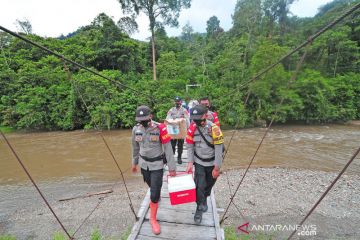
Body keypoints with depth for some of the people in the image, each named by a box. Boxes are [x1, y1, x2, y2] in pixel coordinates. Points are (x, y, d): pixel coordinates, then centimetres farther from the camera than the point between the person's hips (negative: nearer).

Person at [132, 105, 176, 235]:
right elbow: (135, 148, 8)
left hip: (157, 165, -4)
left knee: (154, 193, -1)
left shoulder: (160, 128, -22)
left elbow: (168, 149, -17)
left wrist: (172, 167, -14)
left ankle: (153, 218, 24)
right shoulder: (136, 129, -8)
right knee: (152, 187, 23)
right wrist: (134, 163, 17)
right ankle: (156, 197, 57)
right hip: (144, 164, 4)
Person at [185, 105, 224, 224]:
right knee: (199, 186, -3)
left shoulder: (214, 128, -23)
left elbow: (219, 149, -18)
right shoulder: (192, 128, -12)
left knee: (209, 184, 18)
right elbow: (190, 147, -3)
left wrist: (216, 168, -15)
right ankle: (199, 209, 21)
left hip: (212, 163, -1)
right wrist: (190, 163, -9)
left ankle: (204, 199, 49)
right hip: (199, 163, 1)